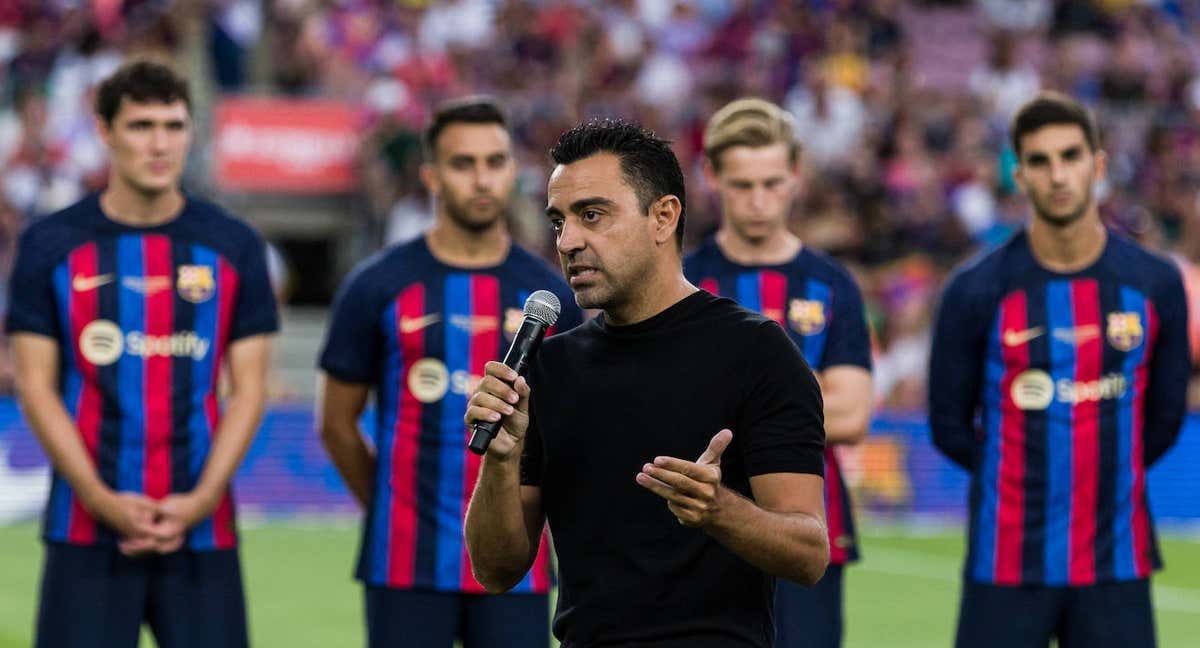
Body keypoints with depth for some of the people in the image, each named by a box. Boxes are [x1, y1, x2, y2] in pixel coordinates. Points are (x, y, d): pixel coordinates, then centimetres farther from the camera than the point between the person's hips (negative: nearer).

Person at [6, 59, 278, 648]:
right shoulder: (51, 246, 3)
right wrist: (102, 501, -11)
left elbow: (248, 390, 5)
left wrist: (200, 500, -9)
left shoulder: (233, 247, 6)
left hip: (201, 528, 1)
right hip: (86, 531, -1)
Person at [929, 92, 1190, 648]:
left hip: (1117, 562, 2)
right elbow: (950, 427, 3)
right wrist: (1030, 477, 7)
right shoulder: (977, 291, -5)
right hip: (1007, 567, -2)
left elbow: (1165, 415, 12)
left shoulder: (1155, 285, 1)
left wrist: (1107, 474, 8)